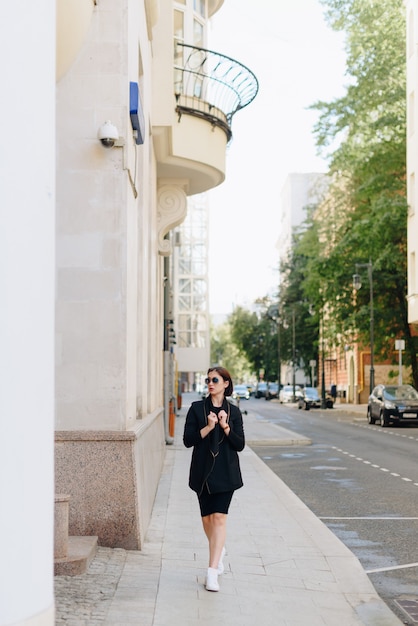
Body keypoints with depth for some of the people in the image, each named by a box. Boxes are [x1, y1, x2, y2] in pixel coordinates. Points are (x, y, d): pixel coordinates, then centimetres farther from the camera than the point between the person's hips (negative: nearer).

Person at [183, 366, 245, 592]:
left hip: (226, 473, -1)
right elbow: (188, 440, -4)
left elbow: (240, 445, 0)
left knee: (219, 517, -11)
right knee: (207, 517, 11)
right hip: (203, 471, 1)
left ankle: (212, 571, -13)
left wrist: (225, 427, -14)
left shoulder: (233, 411, 3)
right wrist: (208, 427, -16)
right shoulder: (197, 408, 2)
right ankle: (219, 550, 40)